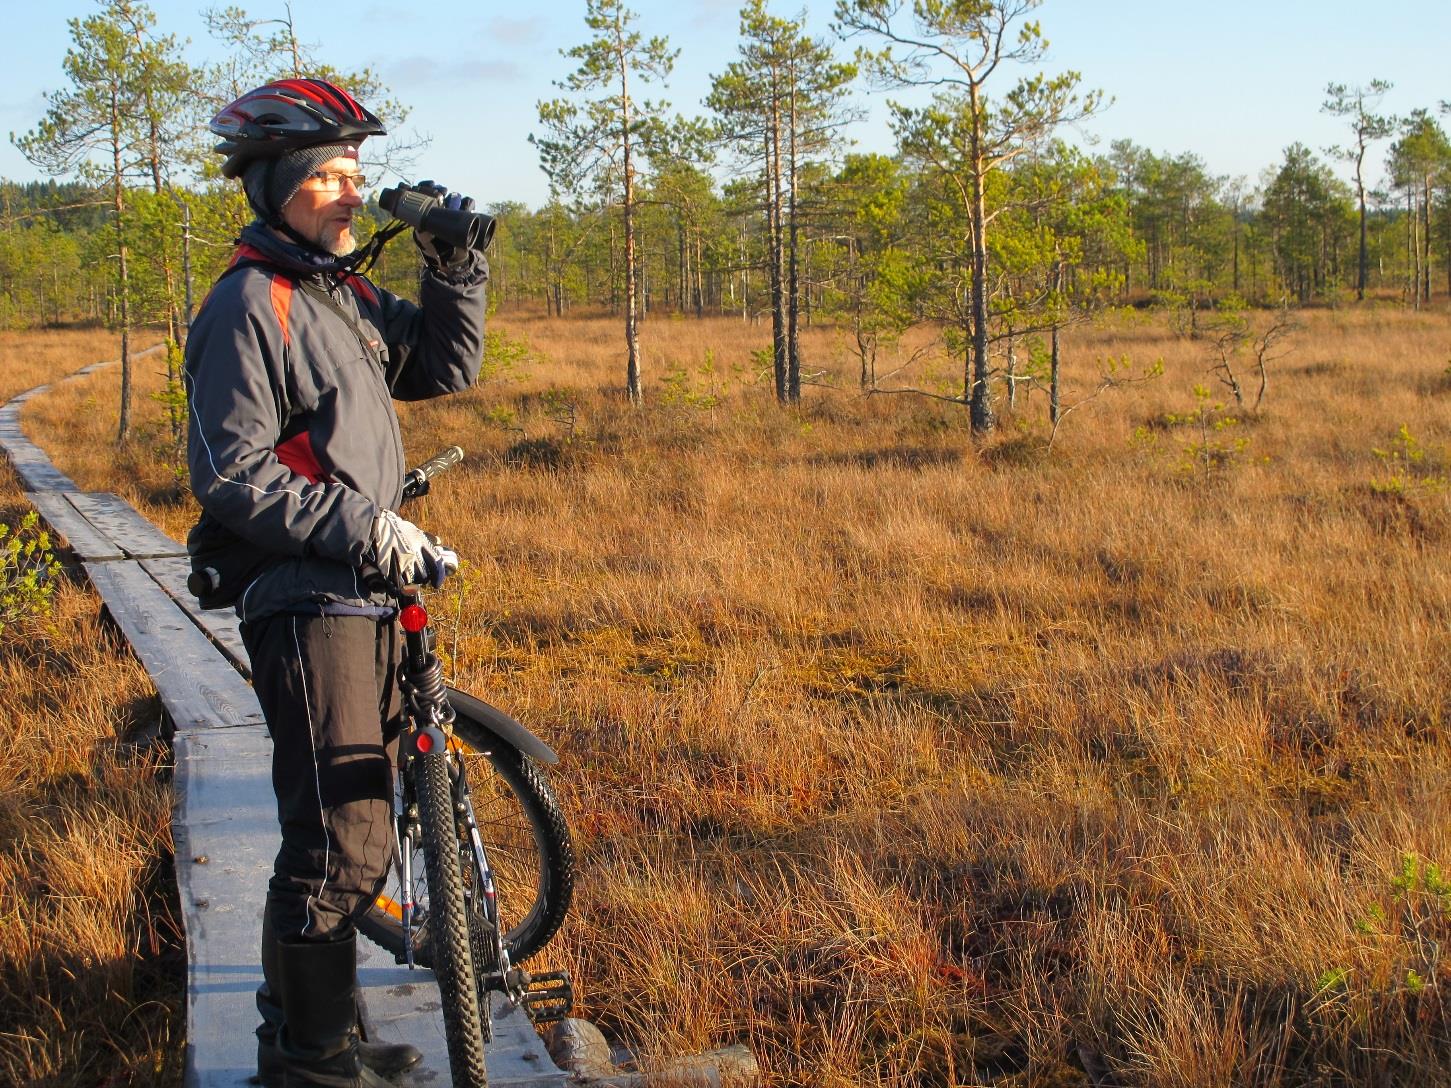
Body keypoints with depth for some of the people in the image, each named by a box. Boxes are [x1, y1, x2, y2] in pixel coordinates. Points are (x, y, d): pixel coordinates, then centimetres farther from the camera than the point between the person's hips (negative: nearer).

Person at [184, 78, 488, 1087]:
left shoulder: (342, 291, 14)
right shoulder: (251, 304, -14)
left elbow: (444, 367, 13)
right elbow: (231, 477, -19)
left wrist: (454, 266, 1)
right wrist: (366, 527, -22)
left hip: (363, 594, 10)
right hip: (304, 599, -10)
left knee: (355, 827, 17)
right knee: (342, 841, -8)